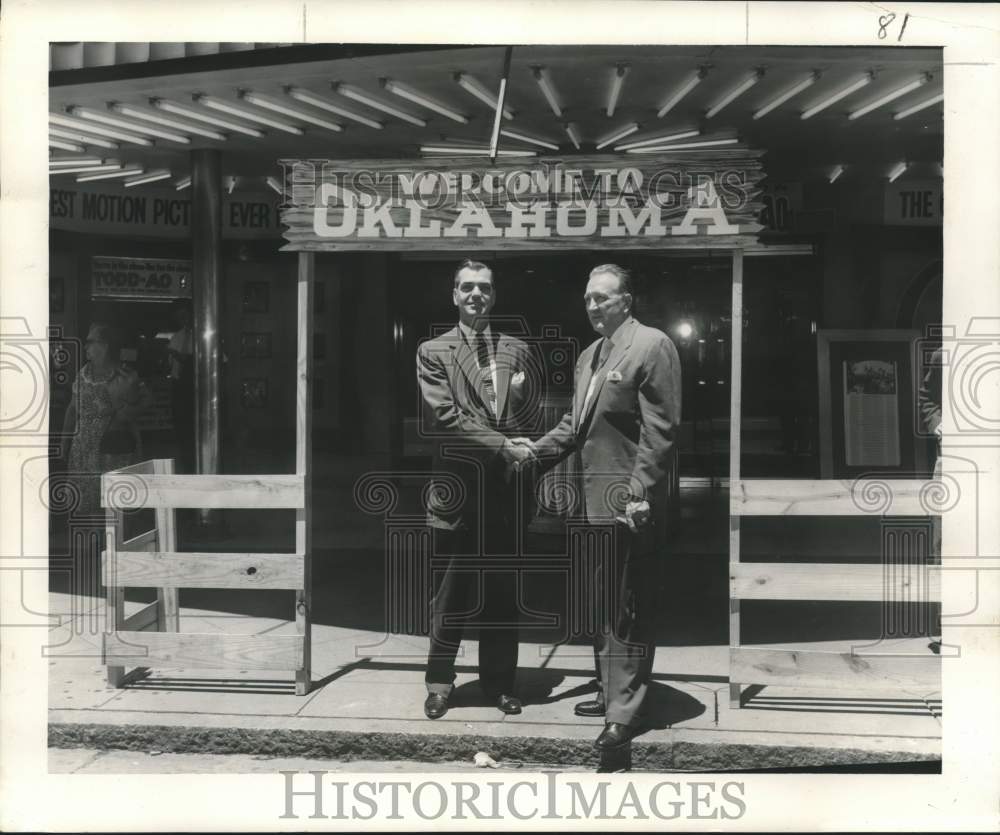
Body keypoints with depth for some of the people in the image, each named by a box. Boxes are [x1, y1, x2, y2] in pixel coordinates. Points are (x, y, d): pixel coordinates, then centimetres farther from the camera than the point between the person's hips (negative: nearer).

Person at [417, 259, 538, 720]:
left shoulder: (517, 351, 11)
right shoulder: (433, 352, 0)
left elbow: (531, 417, 13)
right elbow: (445, 417, -10)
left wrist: (528, 457, -6)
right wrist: (505, 447, -16)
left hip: (507, 490, 3)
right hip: (457, 490, -3)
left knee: (503, 593, 10)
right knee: (451, 594, 5)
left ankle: (499, 681, 23)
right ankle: (440, 682, 21)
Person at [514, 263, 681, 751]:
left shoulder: (651, 346, -9)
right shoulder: (589, 355, 17)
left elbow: (659, 430, -15)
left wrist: (639, 494, -19)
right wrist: (540, 448, 6)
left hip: (629, 503, -8)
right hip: (593, 500, 9)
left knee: (628, 610, -1)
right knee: (601, 604, 17)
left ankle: (626, 711, 7)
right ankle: (610, 690, 31)